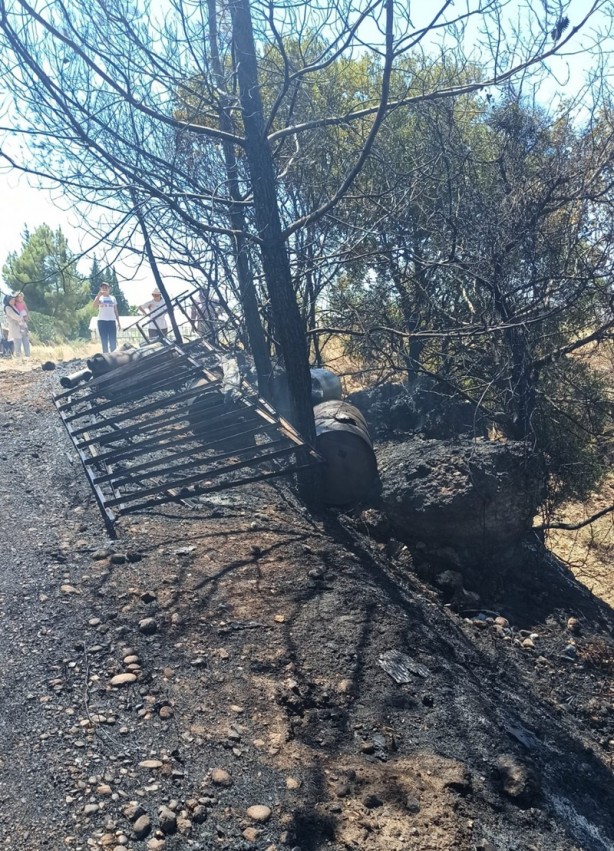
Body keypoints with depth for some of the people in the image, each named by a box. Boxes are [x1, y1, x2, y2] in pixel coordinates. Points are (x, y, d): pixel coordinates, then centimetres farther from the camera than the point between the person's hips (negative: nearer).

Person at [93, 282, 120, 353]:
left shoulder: (113, 298, 13)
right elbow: (95, 305, -17)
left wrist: (118, 322, 10)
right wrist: (99, 295, -27)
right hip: (102, 321, -2)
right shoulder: (99, 297, 4)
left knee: (113, 341, -2)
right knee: (104, 341, -1)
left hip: (112, 321, 2)